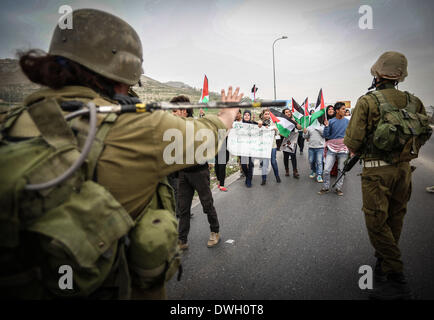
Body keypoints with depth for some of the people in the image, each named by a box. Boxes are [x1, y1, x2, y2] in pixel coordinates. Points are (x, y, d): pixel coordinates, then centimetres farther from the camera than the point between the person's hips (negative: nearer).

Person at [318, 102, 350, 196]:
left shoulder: (347, 121, 5)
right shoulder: (331, 121, 1)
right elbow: (326, 136, 0)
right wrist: (326, 126, -13)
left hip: (343, 149, 1)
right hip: (332, 148, -1)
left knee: (341, 170, 8)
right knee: (326, 170, -4)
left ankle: (339, 188, 21)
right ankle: (325, 187, 13)